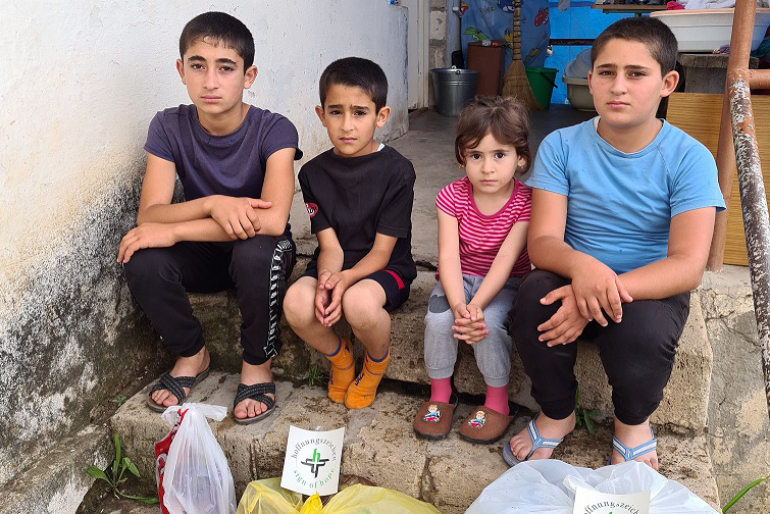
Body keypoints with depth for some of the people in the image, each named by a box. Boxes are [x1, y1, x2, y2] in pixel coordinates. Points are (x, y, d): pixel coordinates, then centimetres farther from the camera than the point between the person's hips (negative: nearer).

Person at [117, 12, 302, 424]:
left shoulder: (274, 130, -21)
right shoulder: (169, 127, -11)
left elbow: (273, 220, -34)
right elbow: (149, 215, -18)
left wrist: (173, 230, -33)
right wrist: (213, 204, -38)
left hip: (259, 250, -3)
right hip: (204, 253, 3)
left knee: (255, 253, -37)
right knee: (142, 261, -26)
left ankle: (257, 363, -10)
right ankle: (191, 354, 2)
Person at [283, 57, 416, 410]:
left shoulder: (397, 171, -9)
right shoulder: (314, 173, 1)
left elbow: (382, 250, -12)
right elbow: (330, 245, -5)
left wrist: (346, 279, -30)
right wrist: (325, 279, -28)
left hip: (384, 268, -3)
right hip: (334, 268, 3)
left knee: (359, 302, -37)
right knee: (296, 303, -29)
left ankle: (377, 362, 1)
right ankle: (339, 357, 6)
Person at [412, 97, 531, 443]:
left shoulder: (525, 201, -17)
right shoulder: (452, 197, -13)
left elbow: (506, 258, -24)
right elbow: (449, 256, -21)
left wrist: (476, 306, -36)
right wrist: (458, 305, -36)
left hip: (506, 282, -1)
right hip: (458, 279, 2)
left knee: (488, 322, -30)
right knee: (439, 319, -26)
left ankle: (498, 402, -4)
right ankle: (440, 394, 0)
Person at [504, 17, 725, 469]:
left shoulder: (690, 158, -10)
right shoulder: (561, 146, -6)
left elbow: (688, 265, -19)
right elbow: (542, 241, -13)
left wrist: (612, 290, -35)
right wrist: (580, 266, -38)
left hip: (652, 289, -1)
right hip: (574, 278, 2)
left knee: (643, 328, -34)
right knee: (535, 296, -31)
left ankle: (634, 421, 4)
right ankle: (557, 414, 0)